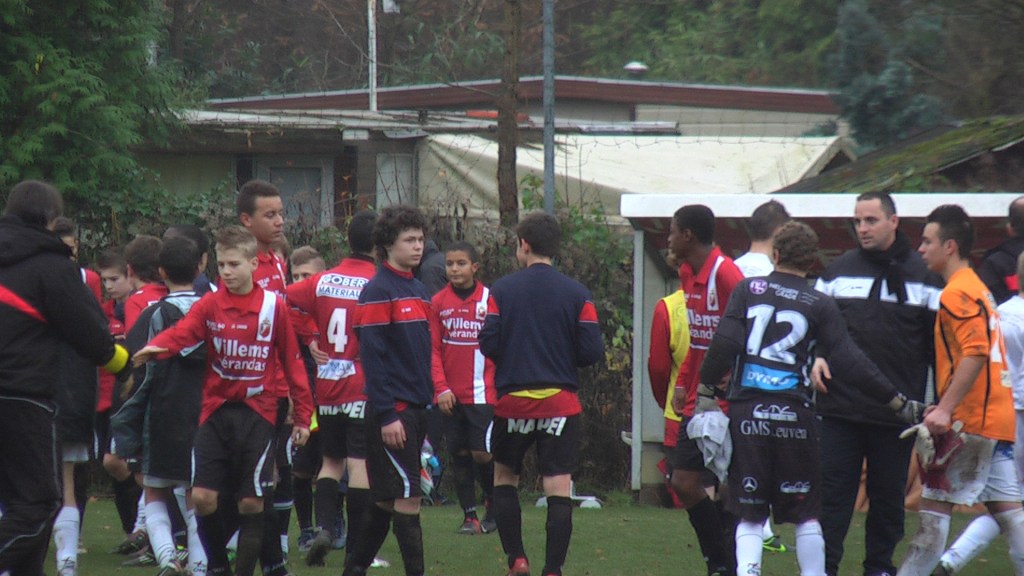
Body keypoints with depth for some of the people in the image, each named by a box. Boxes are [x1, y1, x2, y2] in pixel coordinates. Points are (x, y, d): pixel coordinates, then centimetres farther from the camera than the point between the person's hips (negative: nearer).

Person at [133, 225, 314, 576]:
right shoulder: (210, 305, 1)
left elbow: (292, 363, 5)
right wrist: (155, 348, -39)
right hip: (216, 412, 1)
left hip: (258, 413, -1)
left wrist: (302, 415, 4)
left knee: (251, 501, -1)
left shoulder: (274, 307, 0)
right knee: (202, 496, -6)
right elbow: (182, 332, -17)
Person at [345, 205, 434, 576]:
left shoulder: (419, 290, 15)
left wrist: (427, 404, 17)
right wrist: (387, 415, -19)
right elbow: (372, 357, -16)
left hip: (416, 409, 8)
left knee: (387, 500, 11)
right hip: (392, 411, -8)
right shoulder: (378, 291, -11)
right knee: (407, 497, -9)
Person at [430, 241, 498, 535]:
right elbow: (433, 350, 3)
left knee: (482, 453, -7)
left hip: (483, 394, -2)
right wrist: (441, 388, -6)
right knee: (459, 454, 5)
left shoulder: (490, 300, -1)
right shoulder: (438, 302, 3)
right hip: (451, 396, 3)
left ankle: (493, 505, 17)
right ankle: (470, 515, 14)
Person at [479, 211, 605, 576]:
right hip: (561, 402, 0)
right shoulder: (578, 294, -2)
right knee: (559, 489, -1)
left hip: (513, 400, 0)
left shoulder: (502, 289, -3)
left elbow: (487, 344, -7)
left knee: (504, 477, 18)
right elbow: (592, 351, -5)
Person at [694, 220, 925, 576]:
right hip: (794, 414, -1)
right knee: (805, 514, 9)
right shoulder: (820, 305, 2)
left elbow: (724, 344, -4)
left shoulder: (748, 289, 5)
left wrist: (706, 393, 5)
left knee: (749, 514, 5)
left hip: (746, 412, 1)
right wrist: (899, 404, 2)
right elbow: (851, 361, -2)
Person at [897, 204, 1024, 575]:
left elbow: (975, 353, -23)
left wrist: (946, 408, -26)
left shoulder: (957, 293, -12)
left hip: (970, 420, -9)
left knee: (934, 506, -6)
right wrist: (945, 406, 21)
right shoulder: (978, 288, 19)